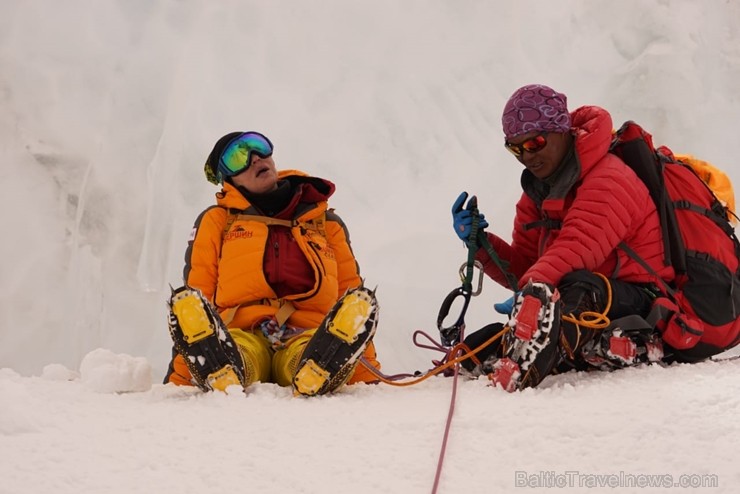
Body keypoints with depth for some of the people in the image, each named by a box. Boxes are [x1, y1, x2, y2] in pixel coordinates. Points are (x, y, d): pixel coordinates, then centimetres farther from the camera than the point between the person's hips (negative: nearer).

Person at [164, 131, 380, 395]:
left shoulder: (327, 222, 25)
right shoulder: (216, 221, 22)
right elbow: (197, 294, 14)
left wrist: (367, 375, 11)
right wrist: (180, 376, 1)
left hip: (309, 336, 1)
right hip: (241, 335, 0)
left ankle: (318, 372, -67)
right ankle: (221, 374, -66)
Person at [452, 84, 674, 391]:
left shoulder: (609, 180, -15)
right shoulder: (538, 192, 13)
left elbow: (577, 250, -32)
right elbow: (522, 267, 9)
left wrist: (532, 291, -46)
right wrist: (479, 243, -9)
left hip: (637, 303, -9)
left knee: (576, 287, -42)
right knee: (476, 349, -4)